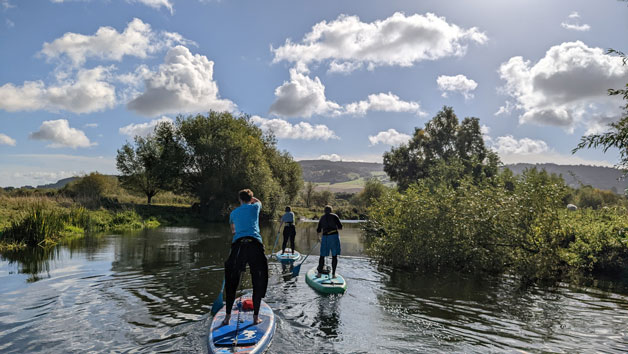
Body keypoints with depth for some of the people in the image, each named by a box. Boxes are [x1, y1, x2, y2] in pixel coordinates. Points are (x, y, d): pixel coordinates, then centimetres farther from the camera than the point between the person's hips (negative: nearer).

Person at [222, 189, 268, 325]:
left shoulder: (233, 213, 20)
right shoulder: (255, 207, 14)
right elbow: (258, 201, 40)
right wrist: (249, 196, 54)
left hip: (238, 244, 2)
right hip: (255, 244, -2)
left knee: (231, 283, 13)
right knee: (258, 282, 9)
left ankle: (228, 316, 14)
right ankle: (256, 317, 11)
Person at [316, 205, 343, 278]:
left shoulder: (322, 218, 11)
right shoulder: (334, 216, 1)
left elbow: (318, 231, 14)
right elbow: (340, 227, -4)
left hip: (325, 237, 2)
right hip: (334, 236, -2)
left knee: (322, 255, 13)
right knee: (334, 256, 5)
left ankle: (319, 273, 13)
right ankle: (333, 274, 4)